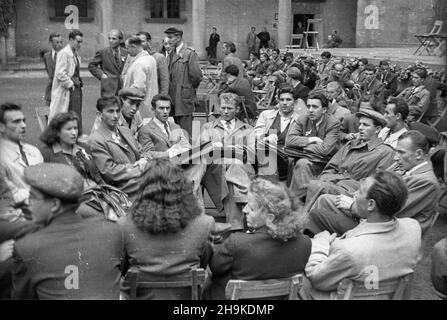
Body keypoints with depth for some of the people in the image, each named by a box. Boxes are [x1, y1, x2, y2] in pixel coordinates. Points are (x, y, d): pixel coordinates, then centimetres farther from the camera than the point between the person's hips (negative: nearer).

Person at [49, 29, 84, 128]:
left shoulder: (76, 55, 16)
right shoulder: (64, 53, -11)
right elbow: (60, 74, -18)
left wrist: (79, 82, 11)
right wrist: (70, 85, -14)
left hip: (77, 89, 9)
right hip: (66, 91, -8)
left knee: (77, 118, 8)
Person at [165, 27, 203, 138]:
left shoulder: (190, 53, -9)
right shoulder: (171, 55, 15)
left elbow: (196, 75, -14)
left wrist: (191, 88, -1)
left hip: (185, 98, -7)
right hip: (173, 98, 7)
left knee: (185, 131, -4)